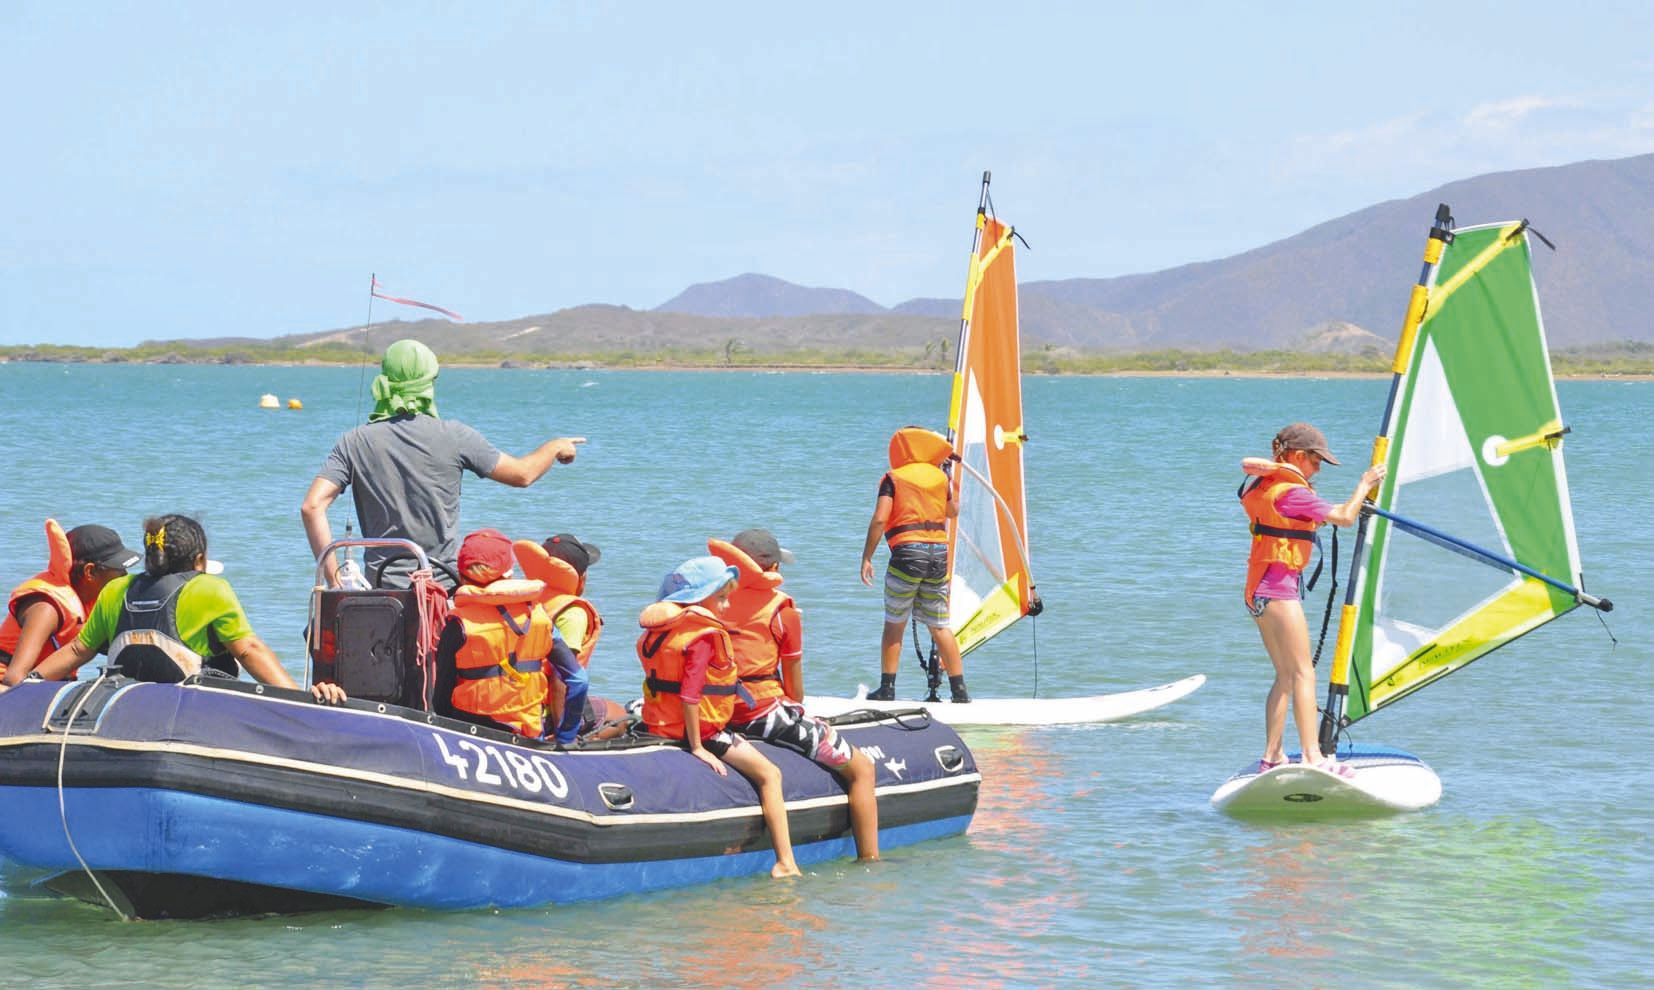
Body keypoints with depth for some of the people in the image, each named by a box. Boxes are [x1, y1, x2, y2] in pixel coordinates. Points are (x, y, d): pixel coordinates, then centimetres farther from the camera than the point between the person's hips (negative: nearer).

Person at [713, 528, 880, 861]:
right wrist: (796, 708, 21)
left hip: (720, 716, 6)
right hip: (767, 713, -6)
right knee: (861, 769, 3)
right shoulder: (782, 608, -4)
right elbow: (794, 685, 0)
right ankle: (869, 860, -5)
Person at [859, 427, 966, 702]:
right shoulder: (940, 476, 12)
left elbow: (880, 519, -10)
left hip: (907, 553, -3)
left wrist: (867, 558, -6)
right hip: (939, 553, 3)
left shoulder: (893, 478, 2)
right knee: (939, 625, 8)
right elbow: (953, 511, 30)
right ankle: (959, 690, 3)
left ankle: (887, 688, 5)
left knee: (894, 623, 7)